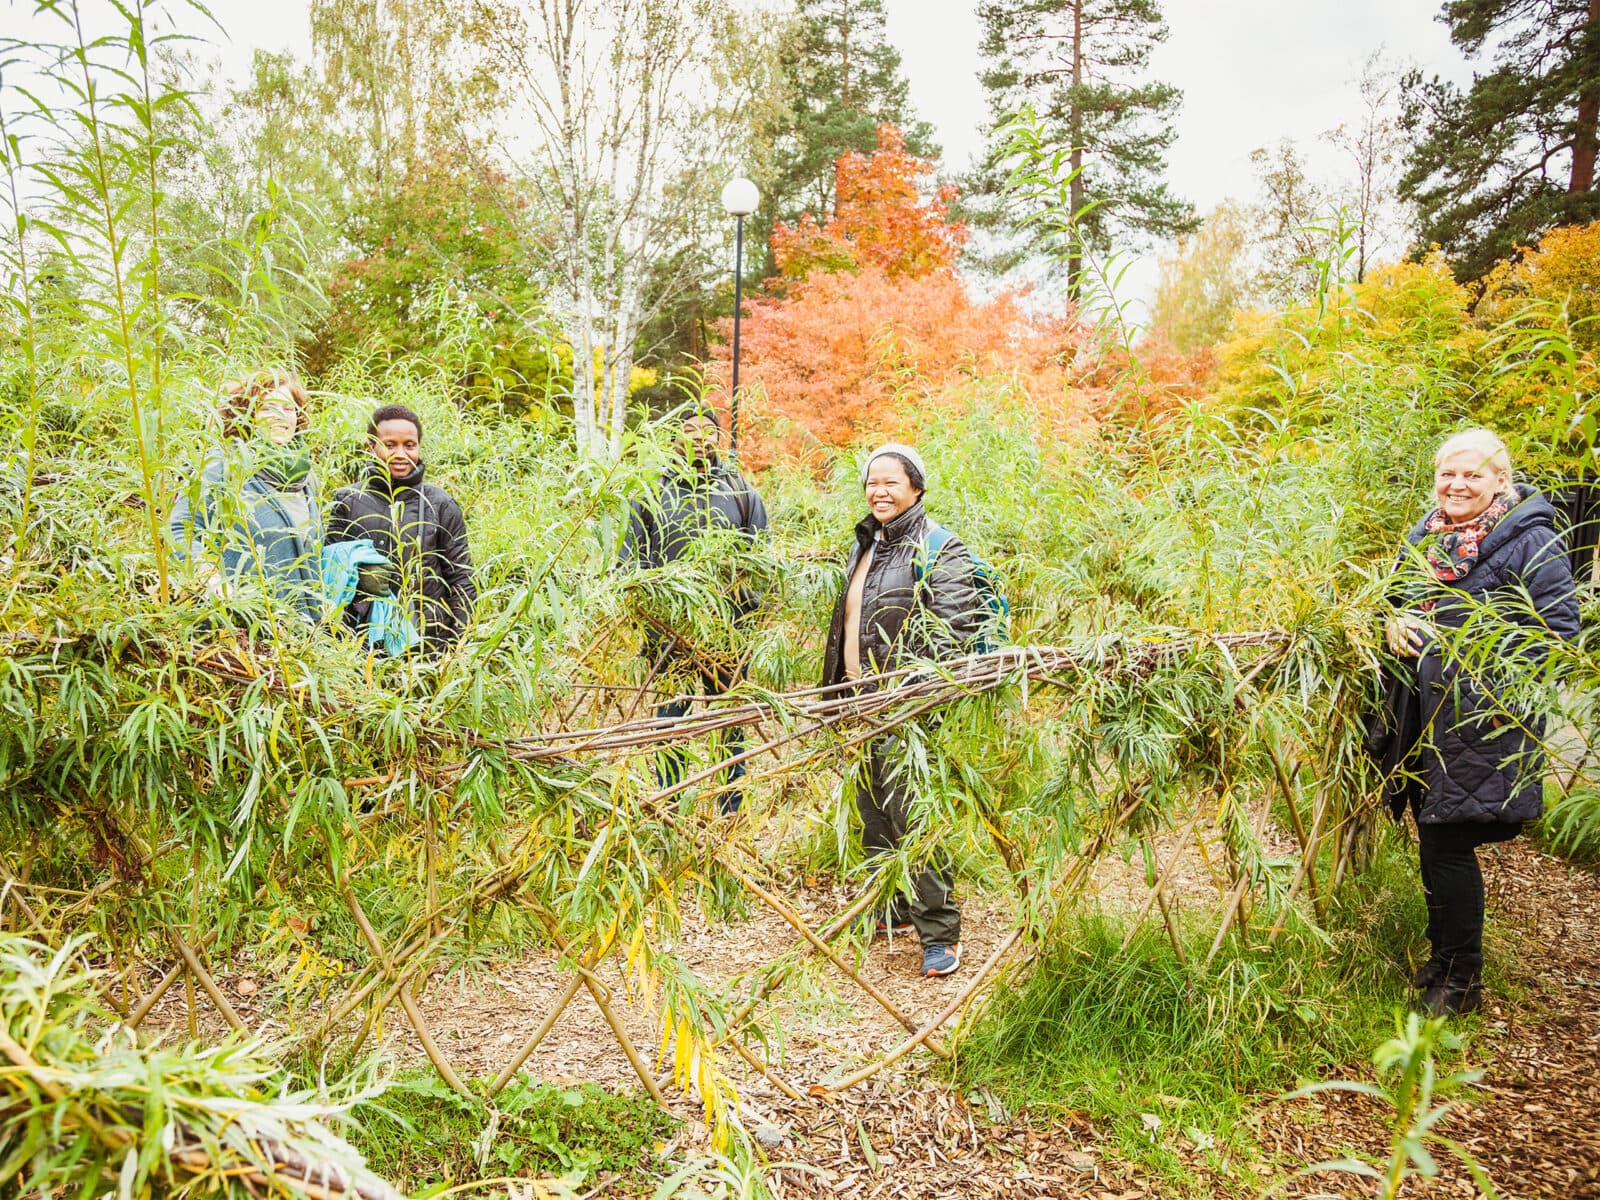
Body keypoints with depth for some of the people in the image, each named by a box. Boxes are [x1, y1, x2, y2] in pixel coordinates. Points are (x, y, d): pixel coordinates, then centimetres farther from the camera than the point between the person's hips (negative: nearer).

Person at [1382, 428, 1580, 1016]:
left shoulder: (1531, 541, -8)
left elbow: (1558, 629, -11)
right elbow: (1398, 599, 25)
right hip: (1423, 715, 6)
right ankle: (1443, 954, 31)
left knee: (1449, 843, -4)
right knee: (1433, 841, 14)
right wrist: (1393, 620, 2)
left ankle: (1462, 977, 13)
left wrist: (1502, 684, -20)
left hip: (1483, 724, -6)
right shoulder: (1423, 537, 12)